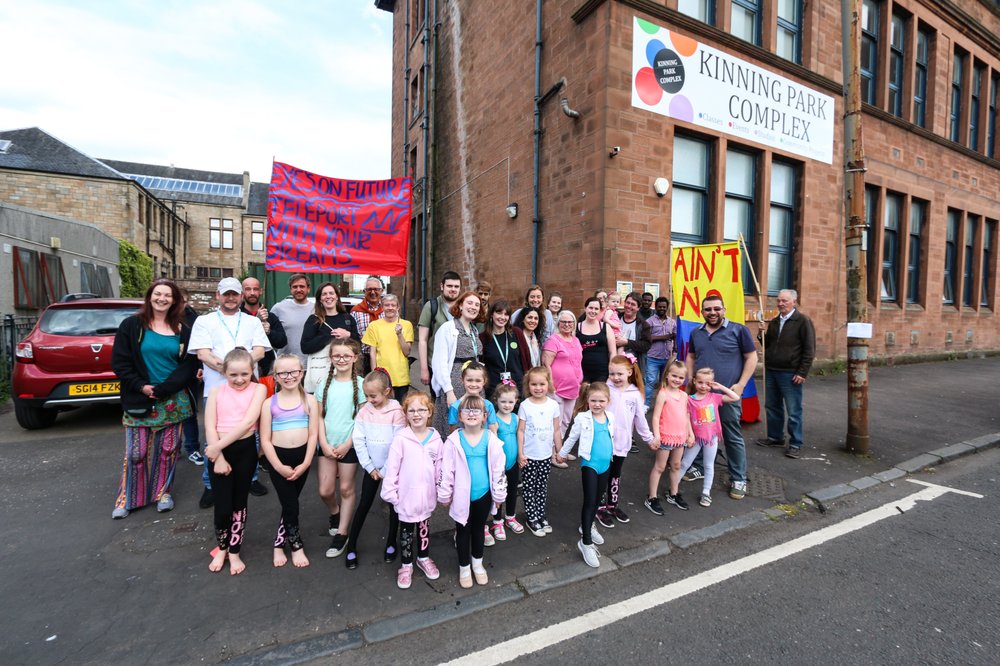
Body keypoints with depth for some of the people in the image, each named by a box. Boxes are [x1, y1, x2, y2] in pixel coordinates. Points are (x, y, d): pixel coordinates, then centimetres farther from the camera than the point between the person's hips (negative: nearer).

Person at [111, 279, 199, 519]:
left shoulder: (183, 330, 4)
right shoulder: (132, 325, 1)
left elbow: (190, 365, -2)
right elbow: (119, 362, -1)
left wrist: (163, 389, -12)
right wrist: (141, 386, -12)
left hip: (173, 401, 1)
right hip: (138, 400, -1)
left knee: (167, 450, 7)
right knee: (136, 452, 2)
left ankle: (163, 492, 24)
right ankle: (127, 498, 20)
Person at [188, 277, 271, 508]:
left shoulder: (253, 321, 11)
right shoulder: (204, 321, 7)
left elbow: (259, 351, 0)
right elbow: (203, 354, -5)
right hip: (216, 389, -1)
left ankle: (250, 478, 24)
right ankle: (211, 485, 21)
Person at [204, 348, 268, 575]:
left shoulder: (258, 389, -3)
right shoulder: (216, 390, 3)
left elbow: (248, 422, -14)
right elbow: (210, 426, -4)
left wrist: (218, 446, -16)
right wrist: (218, 456, -12)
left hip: (245, 450, -1)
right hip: (217, 451, 1)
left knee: (239, 502, 12)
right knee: (222, 505, 3)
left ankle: (234, 552, 31)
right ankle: (221, 547, 31)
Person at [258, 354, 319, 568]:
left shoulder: (309, 400, -1)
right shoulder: (269, 403, -3)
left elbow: (313, 434, -3)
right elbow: (265, 439, -4)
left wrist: (305, 463, -10)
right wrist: (279, 466, -11)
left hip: (302, 456, 1)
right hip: (278, 457, -1)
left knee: (290, 503, 13)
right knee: (290, 505, 3)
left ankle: (279, 544, 33)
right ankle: (296, 545, 23)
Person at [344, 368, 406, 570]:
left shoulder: (396, 412, -17)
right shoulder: (364, 411, -6)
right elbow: (358, 441, -5)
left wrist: (386, 471, -12)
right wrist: (370, 467, -7)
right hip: (371, 467, 2)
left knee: (394, 505, 11)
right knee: (364, 505, 9)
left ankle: (391, 543, 30)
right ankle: (351, 547, 22)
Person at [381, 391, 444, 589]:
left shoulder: (436, 439, -6)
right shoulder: (401, 439, -16)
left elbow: (440, 469, 2)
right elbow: (391, 468, -12)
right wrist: (390, 492, -11)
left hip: (427, 497, 3)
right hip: (406, 497, -2)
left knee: (424, 528, 21)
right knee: (406, 532, 15)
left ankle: (424, 558, 43)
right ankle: (406, 565, 35)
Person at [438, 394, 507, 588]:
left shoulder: (491, 439, -10)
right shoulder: (454, 441, -14)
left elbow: (498, 467, -3)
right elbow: (446, 469, -8)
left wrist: (499, 494, 2)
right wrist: (444, 495, -4)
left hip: (484, 494, 2)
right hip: (462, 495, -1)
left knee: (479, 528, 21)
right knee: (463, 530, 15)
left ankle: (477, 563, 43)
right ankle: (464, 567, 37)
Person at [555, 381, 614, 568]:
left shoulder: (610, 417, -1)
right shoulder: (583, 418, -14)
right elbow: (572, 438, -2)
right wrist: (562, 453, 8)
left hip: (606, 464, 5)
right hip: (589, 464, -5)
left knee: (597, 499, 18)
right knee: (589, 501, -7)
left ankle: (588, 526, 39)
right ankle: (586, 542, 1)